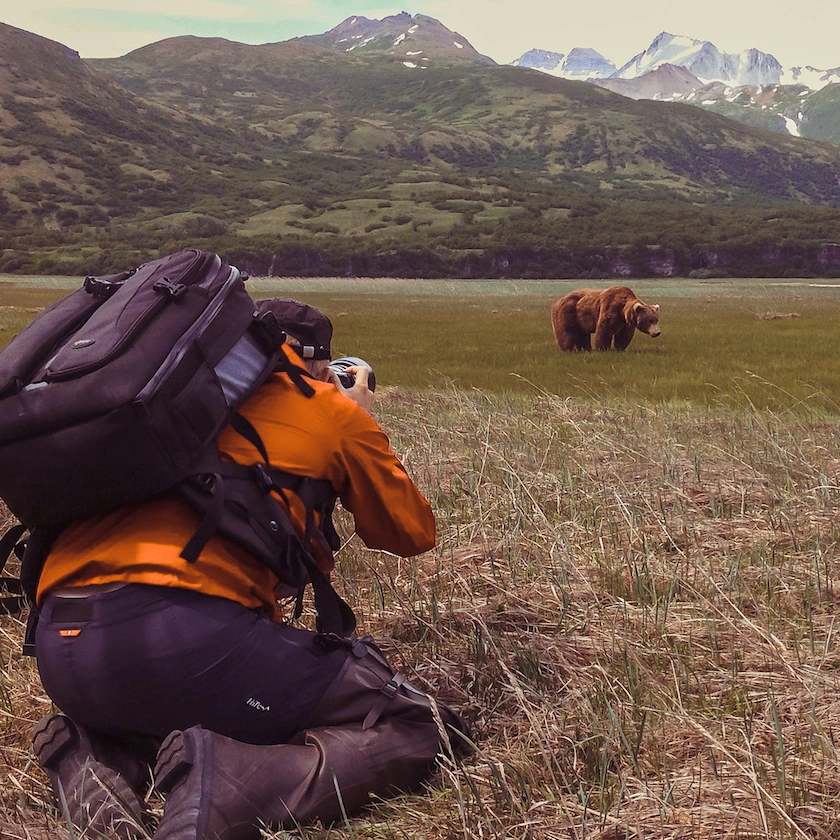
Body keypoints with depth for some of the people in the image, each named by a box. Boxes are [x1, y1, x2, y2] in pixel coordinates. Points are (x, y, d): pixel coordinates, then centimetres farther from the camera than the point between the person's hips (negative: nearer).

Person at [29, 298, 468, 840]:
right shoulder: (333, 410, 11)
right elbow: (413, 533, 23)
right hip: (185, 638, -7)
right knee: (421, 729, 3)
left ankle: (108, 747, 9)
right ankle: (225, 788, -19)